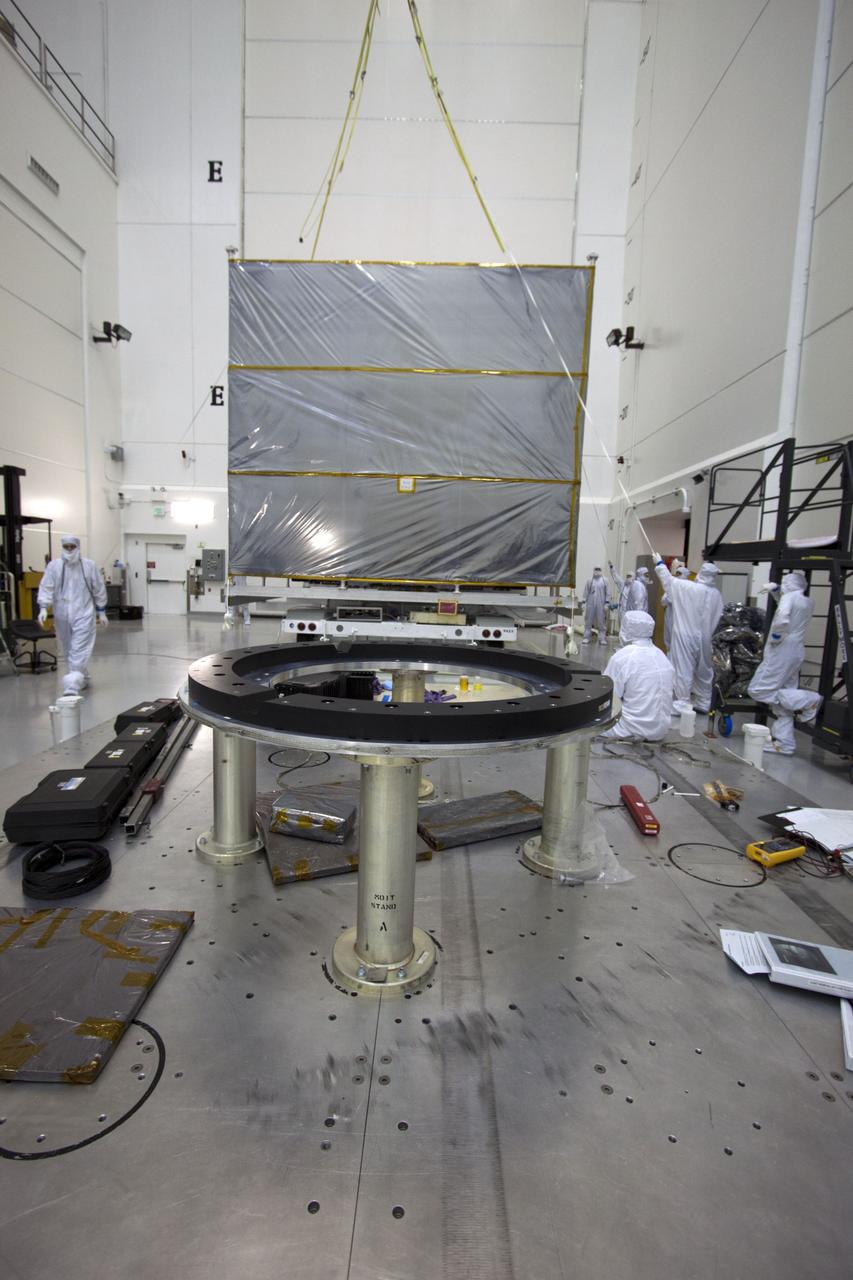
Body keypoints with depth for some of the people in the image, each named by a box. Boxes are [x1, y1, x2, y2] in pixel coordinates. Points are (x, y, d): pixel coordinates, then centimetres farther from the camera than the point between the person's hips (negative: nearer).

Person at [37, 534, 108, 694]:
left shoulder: (89, 565, -1)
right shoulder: (53, 566, 1)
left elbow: (99, 590, 4)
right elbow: (46, 588, -3)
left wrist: (101, 612, 6)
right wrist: (43, 608, -16)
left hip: (83, 614, -3)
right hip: (62, 616, 3)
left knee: (79, 651, -12)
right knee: (69, 651, 14)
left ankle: (72, 687, -16)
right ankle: (82, 679, 33)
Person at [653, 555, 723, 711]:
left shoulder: (686, 587, -14)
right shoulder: (717, 595, -1)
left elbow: (668, 580, 0)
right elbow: (715, 619, 3)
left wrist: (659, 563, 15)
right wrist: (706, 633, 16)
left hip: (685, 636, -5)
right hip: (704, 638, 5)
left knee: (684, 671, 0)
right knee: (704, 672, 15)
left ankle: (683, 704, 2)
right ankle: (704, 704, 24)